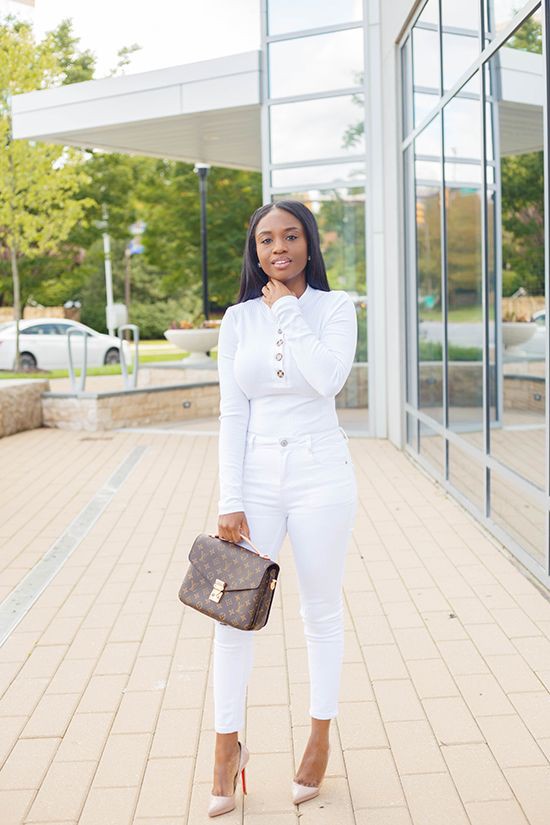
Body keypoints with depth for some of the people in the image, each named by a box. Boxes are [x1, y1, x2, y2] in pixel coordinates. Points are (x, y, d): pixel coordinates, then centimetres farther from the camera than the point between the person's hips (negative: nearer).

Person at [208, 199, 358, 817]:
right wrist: (230, 502, -6)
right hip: (256, 476, 2)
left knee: (321, 610, 10)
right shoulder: (238, 319, 5)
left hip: (320, 474, -2)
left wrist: (286, 310, -11)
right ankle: (227, 747, 19)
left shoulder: (335, 307, 0)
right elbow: (232, 415, 0)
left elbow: (328, 378, -20)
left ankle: (320, 738, 29)